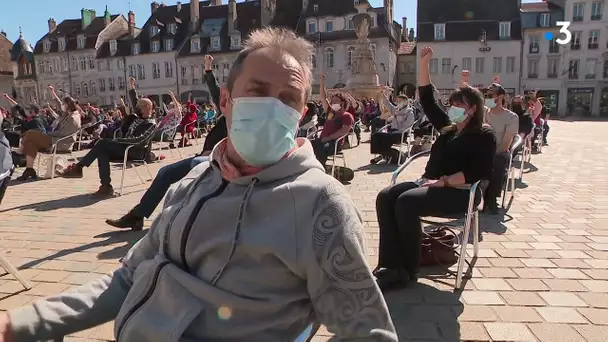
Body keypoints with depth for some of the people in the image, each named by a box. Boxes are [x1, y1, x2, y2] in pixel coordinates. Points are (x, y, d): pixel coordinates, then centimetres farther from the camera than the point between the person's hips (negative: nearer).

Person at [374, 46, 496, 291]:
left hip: (459, 192, -7)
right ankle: (391, 265, -25)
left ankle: (409, 270, -19)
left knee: (406, 202, -32)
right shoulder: (448, 127, 20)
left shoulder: (484, 135, 0)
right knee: (385, 197, -18)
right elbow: (427, 100, 21)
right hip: (429, 183, 7)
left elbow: (478, 172, -14)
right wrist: (423, 62, 15)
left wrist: (443, 181, -21)